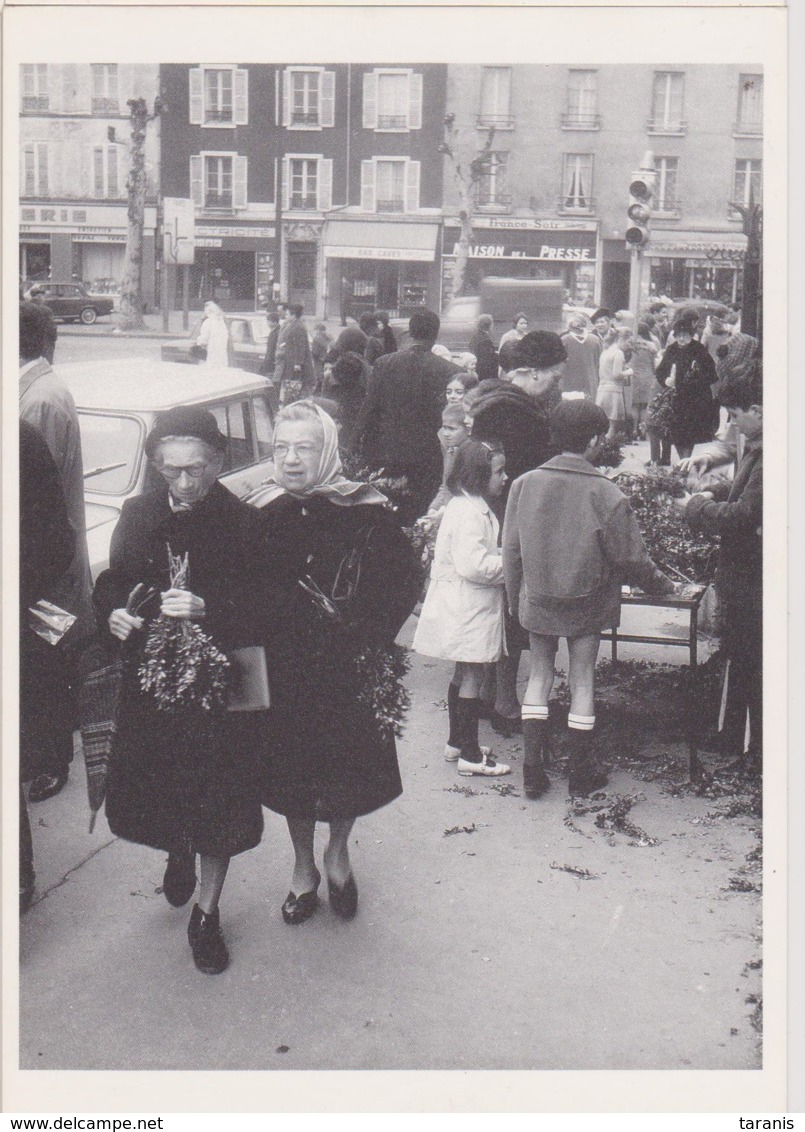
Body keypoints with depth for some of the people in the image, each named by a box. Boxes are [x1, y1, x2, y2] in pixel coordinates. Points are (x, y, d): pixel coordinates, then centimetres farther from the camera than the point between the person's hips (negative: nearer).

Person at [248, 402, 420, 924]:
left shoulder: (365, 510, -12)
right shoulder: (262, 512, -3)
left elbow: (406, 578, -6)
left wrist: (369, 636, -12)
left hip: (348, 667, -2)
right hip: (284, 670, 2)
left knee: (351, 762, 10)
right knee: (292, 767, 12)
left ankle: (338, 855, 37)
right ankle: (304, 867, 34)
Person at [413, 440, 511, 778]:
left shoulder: (469, 507, 12)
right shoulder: (470, 513, -22)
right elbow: (473, 565, -29)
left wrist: (503, 559, 9)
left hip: (463, 608, 11)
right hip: (469, 610, -11)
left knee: (463, 675, 19)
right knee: (472, 677, -3)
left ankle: (457, 742, 31)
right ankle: (470, 755, 6)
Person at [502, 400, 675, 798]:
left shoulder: (524, 484, -8)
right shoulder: (606, 495, -16)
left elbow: (511, 550, -1)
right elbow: (631, 558, -9)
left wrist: (514, 599, 12)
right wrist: (663, 584, 10)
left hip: (536, 601, 2)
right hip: (586, 604, -2)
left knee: (539, 675, 15)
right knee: (582, 680, 11)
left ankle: (533, 769, 15)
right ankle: (582, 772, 21)